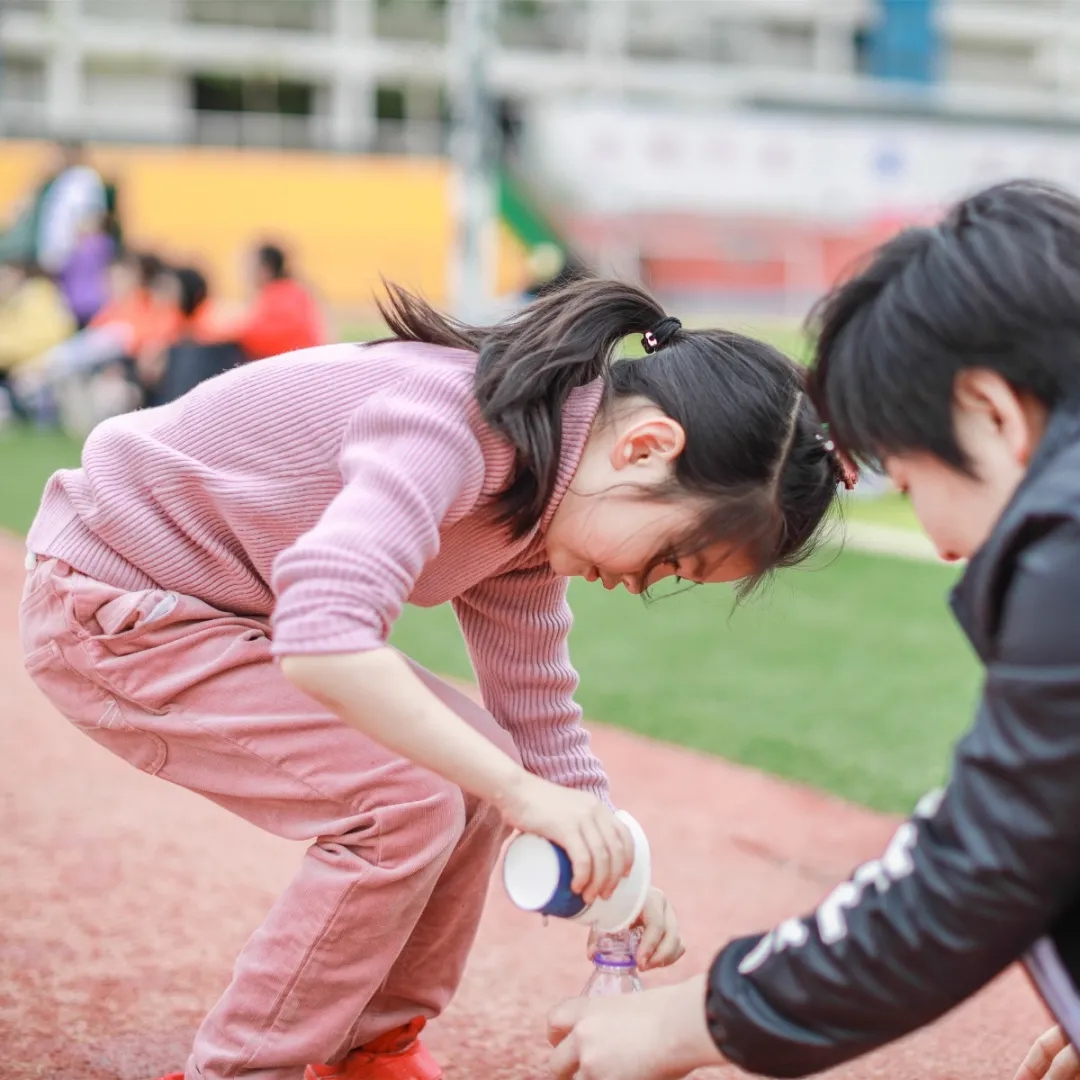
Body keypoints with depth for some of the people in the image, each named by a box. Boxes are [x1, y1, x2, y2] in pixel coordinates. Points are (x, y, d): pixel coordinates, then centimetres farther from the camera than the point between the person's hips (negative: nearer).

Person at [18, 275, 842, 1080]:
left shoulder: (533, 502, -2)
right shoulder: (454, 423, -31)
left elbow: (536, 705, 7)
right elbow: (322, 640, -44)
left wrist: (617, 877, 0)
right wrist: (517, 788, -38)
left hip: (227, 608, 9)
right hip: (111, 608, -9)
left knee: (471, 768, 2)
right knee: (405, 801, -19)